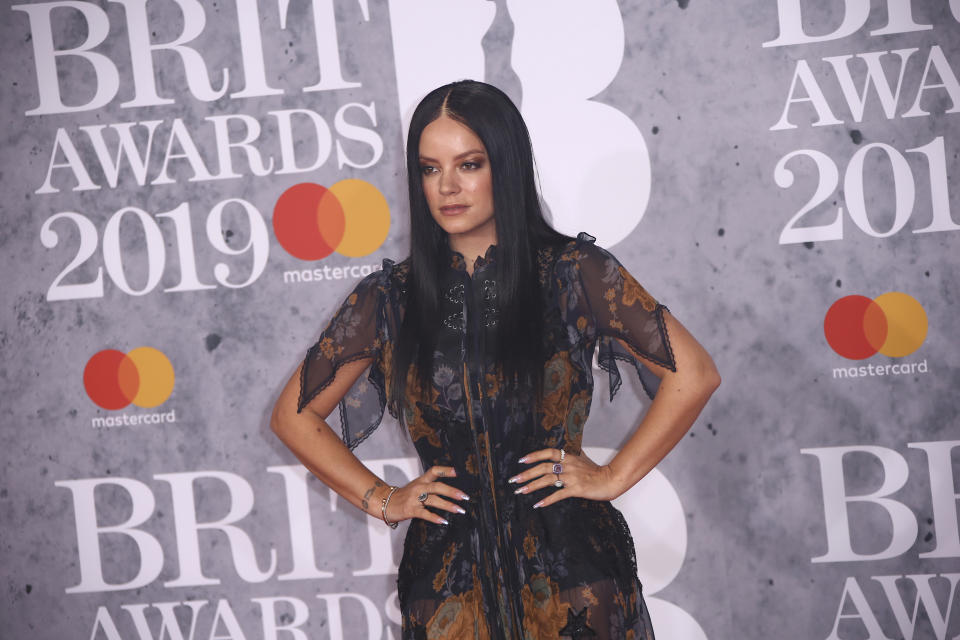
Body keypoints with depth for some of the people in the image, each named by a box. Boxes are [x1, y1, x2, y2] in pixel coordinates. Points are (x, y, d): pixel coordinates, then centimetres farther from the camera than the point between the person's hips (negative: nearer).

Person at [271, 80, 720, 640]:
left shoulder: (572, 272, -4)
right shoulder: (390, 299, 2)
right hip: (449, 581, 2)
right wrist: (383, 500, 4)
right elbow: (295, 415, 10)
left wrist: (614, 477, -6)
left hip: (571, 573, -1)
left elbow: (693, 375, -5)